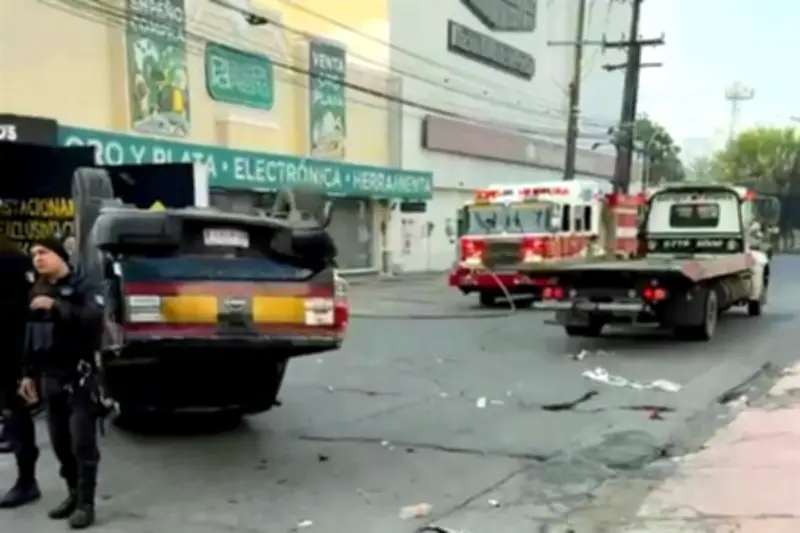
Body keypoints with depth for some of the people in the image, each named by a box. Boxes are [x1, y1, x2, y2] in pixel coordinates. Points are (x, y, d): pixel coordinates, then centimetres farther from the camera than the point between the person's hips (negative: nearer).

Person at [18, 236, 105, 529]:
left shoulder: (81, 288, -5)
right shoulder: (37, 292, 14)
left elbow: (94, 319, -24)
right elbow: (32, 335, 18)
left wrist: (56, 306, -28)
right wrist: (29, 373, 16)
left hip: (79, 376, -6)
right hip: (50, 377, 6)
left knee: (82, 442, -5)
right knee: (60, 442, 12)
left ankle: (86, 503, 1)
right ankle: (74, 494, 25)